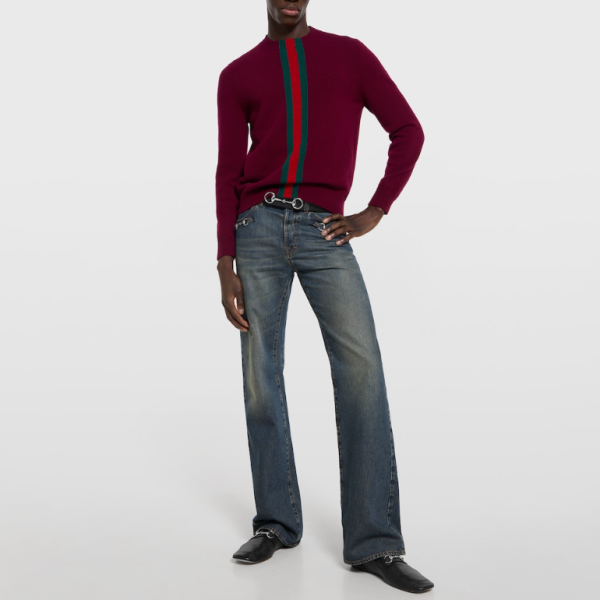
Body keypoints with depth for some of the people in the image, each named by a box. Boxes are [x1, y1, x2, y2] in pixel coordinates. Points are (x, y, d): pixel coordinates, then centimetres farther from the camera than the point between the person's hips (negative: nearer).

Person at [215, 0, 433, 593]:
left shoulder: (349, 55, 13)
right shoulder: (238, 75, 13)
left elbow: (407, 130, 11)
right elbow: (228, 171, 7)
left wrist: (375, 211, 2)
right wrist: (224, 264, 0)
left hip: (324, 232, -1)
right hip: (258, 229, 1)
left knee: (362, 367, -12)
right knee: (260, 377, 1)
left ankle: (374, 542, -6)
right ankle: (276, 522, 15)